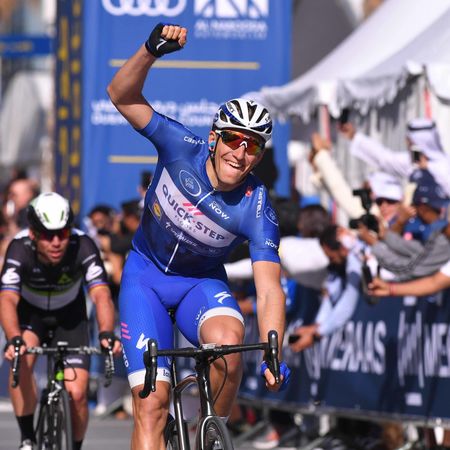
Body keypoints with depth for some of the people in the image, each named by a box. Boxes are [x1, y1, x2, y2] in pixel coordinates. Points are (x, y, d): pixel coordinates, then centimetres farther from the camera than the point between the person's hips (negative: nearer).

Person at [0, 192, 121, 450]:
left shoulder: (83, 247, -32)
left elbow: (101, 294, -40)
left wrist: (106, 334, -59)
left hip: (70, 315, 1)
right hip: (30, 312, 0)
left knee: (77, 393, -11)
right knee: (21, 361, -31)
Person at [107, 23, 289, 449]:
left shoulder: (256, 210, -23)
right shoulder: (182, 148, -20)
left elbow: (268, 289, -28)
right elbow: (121, 95, -19)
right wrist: (151, 51, -37)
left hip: (202, 282, 0)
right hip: (146, 275, 0)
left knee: (227, 339, -35)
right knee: (151, 403, -15)